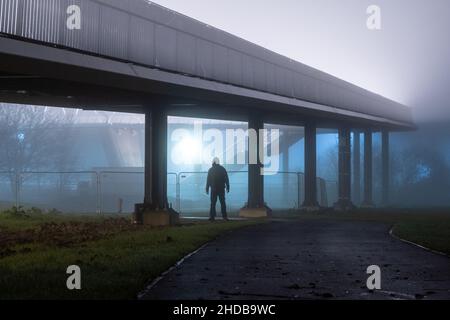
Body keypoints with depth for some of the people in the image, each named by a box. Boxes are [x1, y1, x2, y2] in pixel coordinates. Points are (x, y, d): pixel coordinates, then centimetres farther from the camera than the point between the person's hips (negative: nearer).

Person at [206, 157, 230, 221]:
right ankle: (224, 216, 2)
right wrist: (227, 187, 10)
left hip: (214, 189, -1)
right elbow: (226, 179, 4)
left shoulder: (211, 170, -3)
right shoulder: (223, 169, 2)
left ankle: (212, 216, -1)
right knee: (223, 203, 6)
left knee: (213, 203, 3)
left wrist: (207, 189, 3)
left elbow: (208, 180, -2)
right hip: (221, 189, 2)